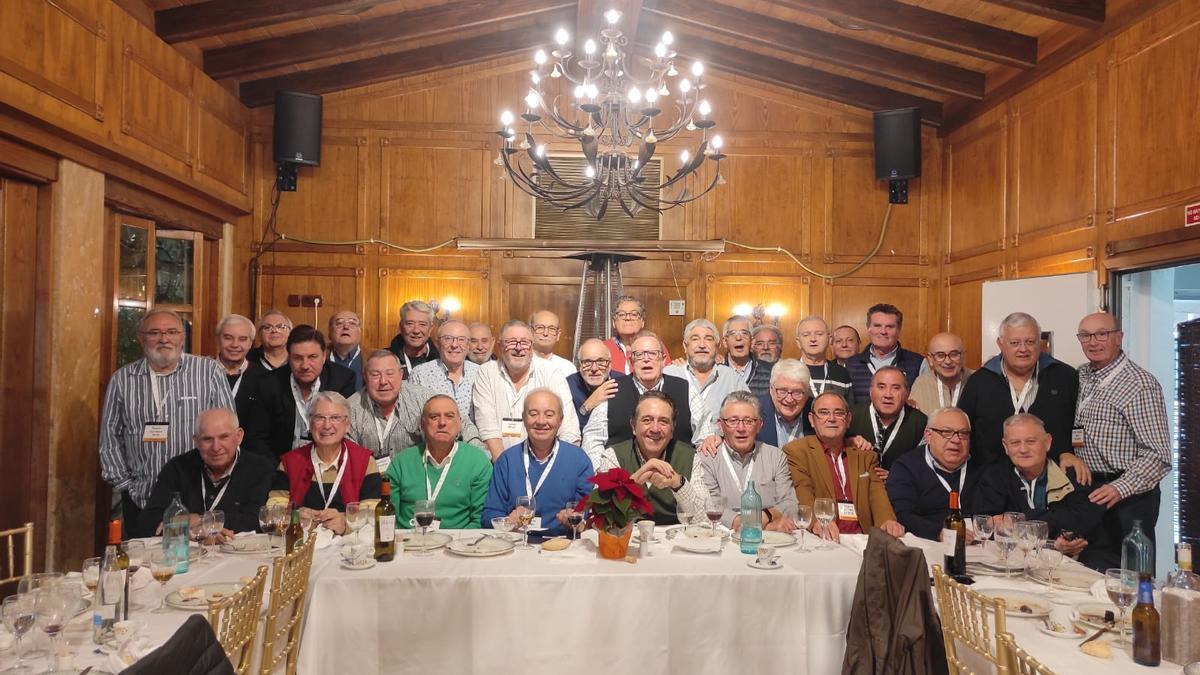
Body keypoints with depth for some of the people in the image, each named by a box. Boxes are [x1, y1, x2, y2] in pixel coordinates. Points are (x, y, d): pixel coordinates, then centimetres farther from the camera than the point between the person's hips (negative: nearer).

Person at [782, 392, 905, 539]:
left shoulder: (865, 454, 20)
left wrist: (887, 521, -16)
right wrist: (817, 521, -30)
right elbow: (802, 496, -8)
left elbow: (877, 493, 7)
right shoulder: (796, 451, 6)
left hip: (863, 537, 4)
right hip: (824, 538, -4)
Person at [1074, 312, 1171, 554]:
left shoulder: (1140, 385, -15)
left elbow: (1158, 455, -18)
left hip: (1128, 496, -6)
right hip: (1088, 491, 7)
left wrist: (1121, 488, -28)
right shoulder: (1081, 376, 7)